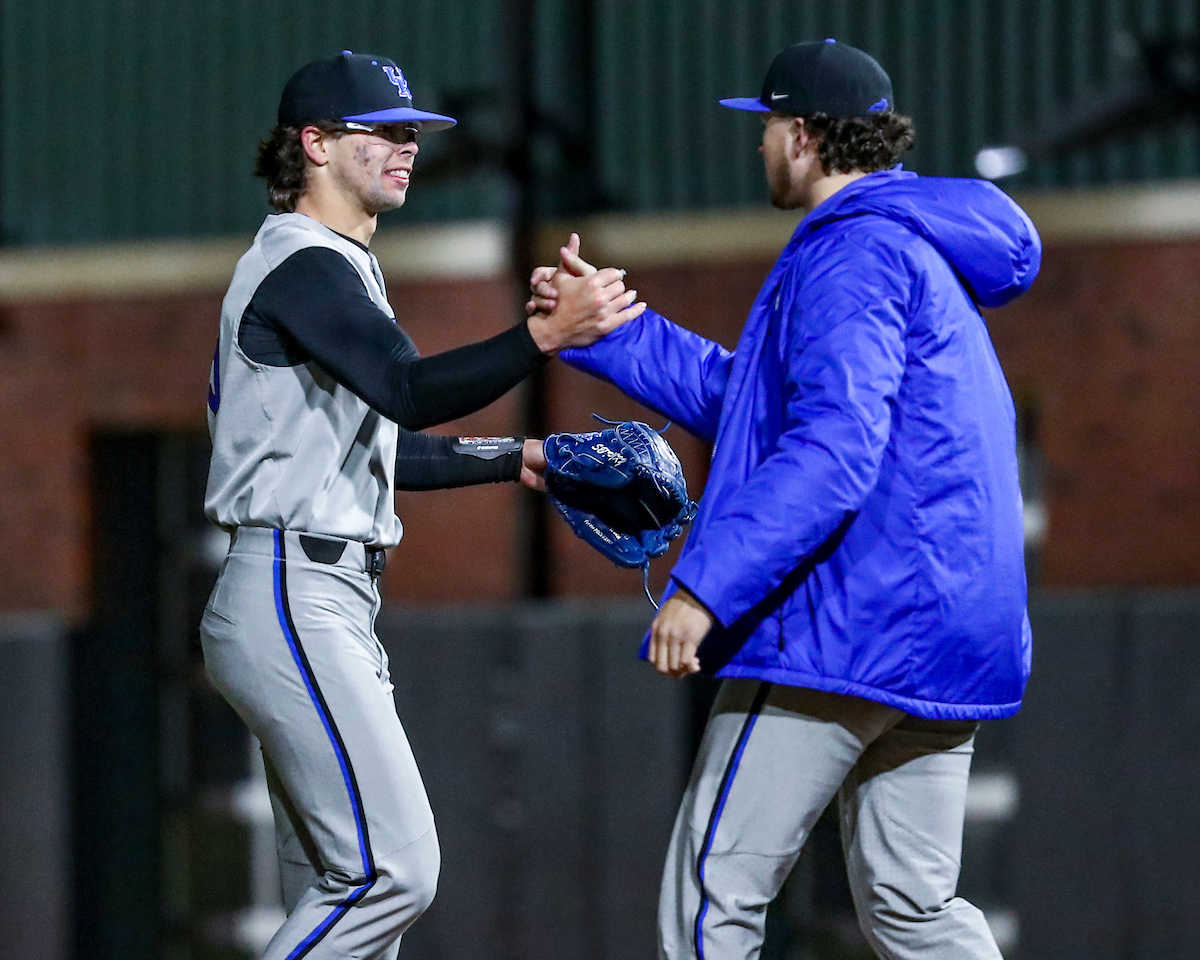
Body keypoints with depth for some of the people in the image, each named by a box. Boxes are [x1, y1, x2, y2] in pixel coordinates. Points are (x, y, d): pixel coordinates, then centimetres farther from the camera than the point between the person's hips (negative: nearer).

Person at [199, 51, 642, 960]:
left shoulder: (338, 270, 22)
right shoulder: (302, 265, -12)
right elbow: (409, 392, -28)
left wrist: (517, 459, 23)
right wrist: (547, 334, -40)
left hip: (332, 605, 11)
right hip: (294, 600, -11)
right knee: (391, 869, -15)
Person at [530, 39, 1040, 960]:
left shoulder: (852, 255, -12)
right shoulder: (918, 249, 21)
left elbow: (832, 451, -25)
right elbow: (736, 396, 28)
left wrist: (705, 584, -28)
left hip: (846, 629, -10)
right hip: (944, 636, 10)